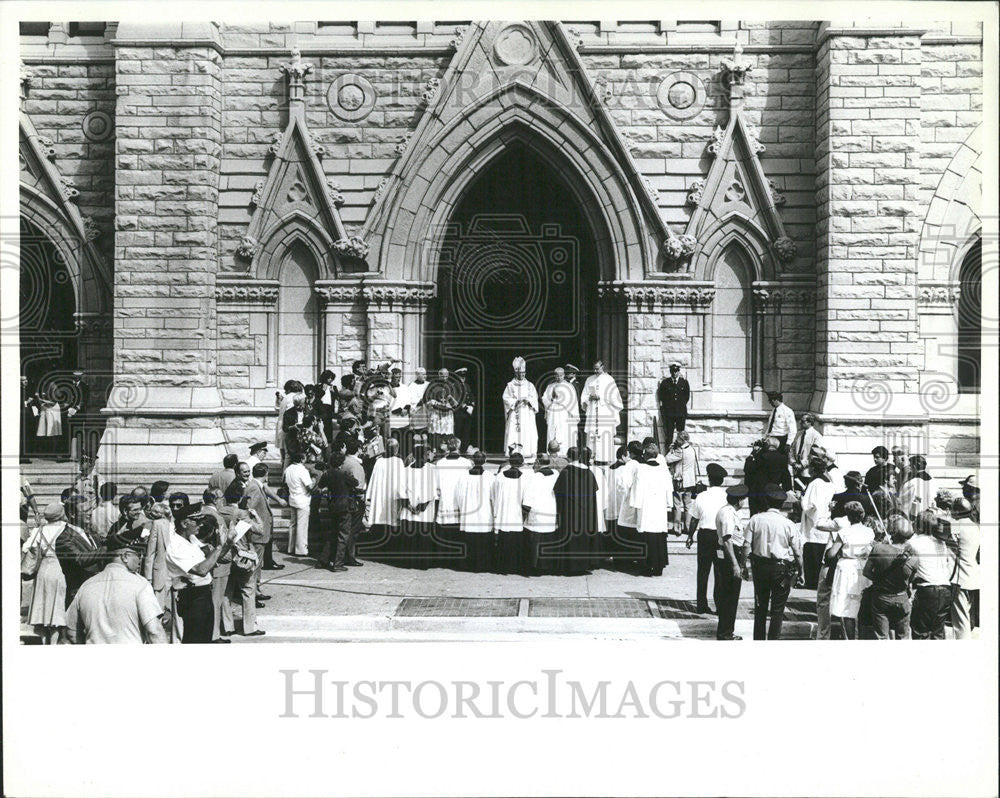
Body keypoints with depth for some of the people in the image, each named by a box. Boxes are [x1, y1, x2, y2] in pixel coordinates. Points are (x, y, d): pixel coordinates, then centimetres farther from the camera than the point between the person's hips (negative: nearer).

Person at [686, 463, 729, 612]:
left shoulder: (701, 497, -5)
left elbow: (694, 520, 1)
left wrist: (690, 536, 15)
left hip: (705, 535, 1)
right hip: (722, 536, 0)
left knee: (703, 571, 9)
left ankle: (702, 605, 12)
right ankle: (720, 604, 7)